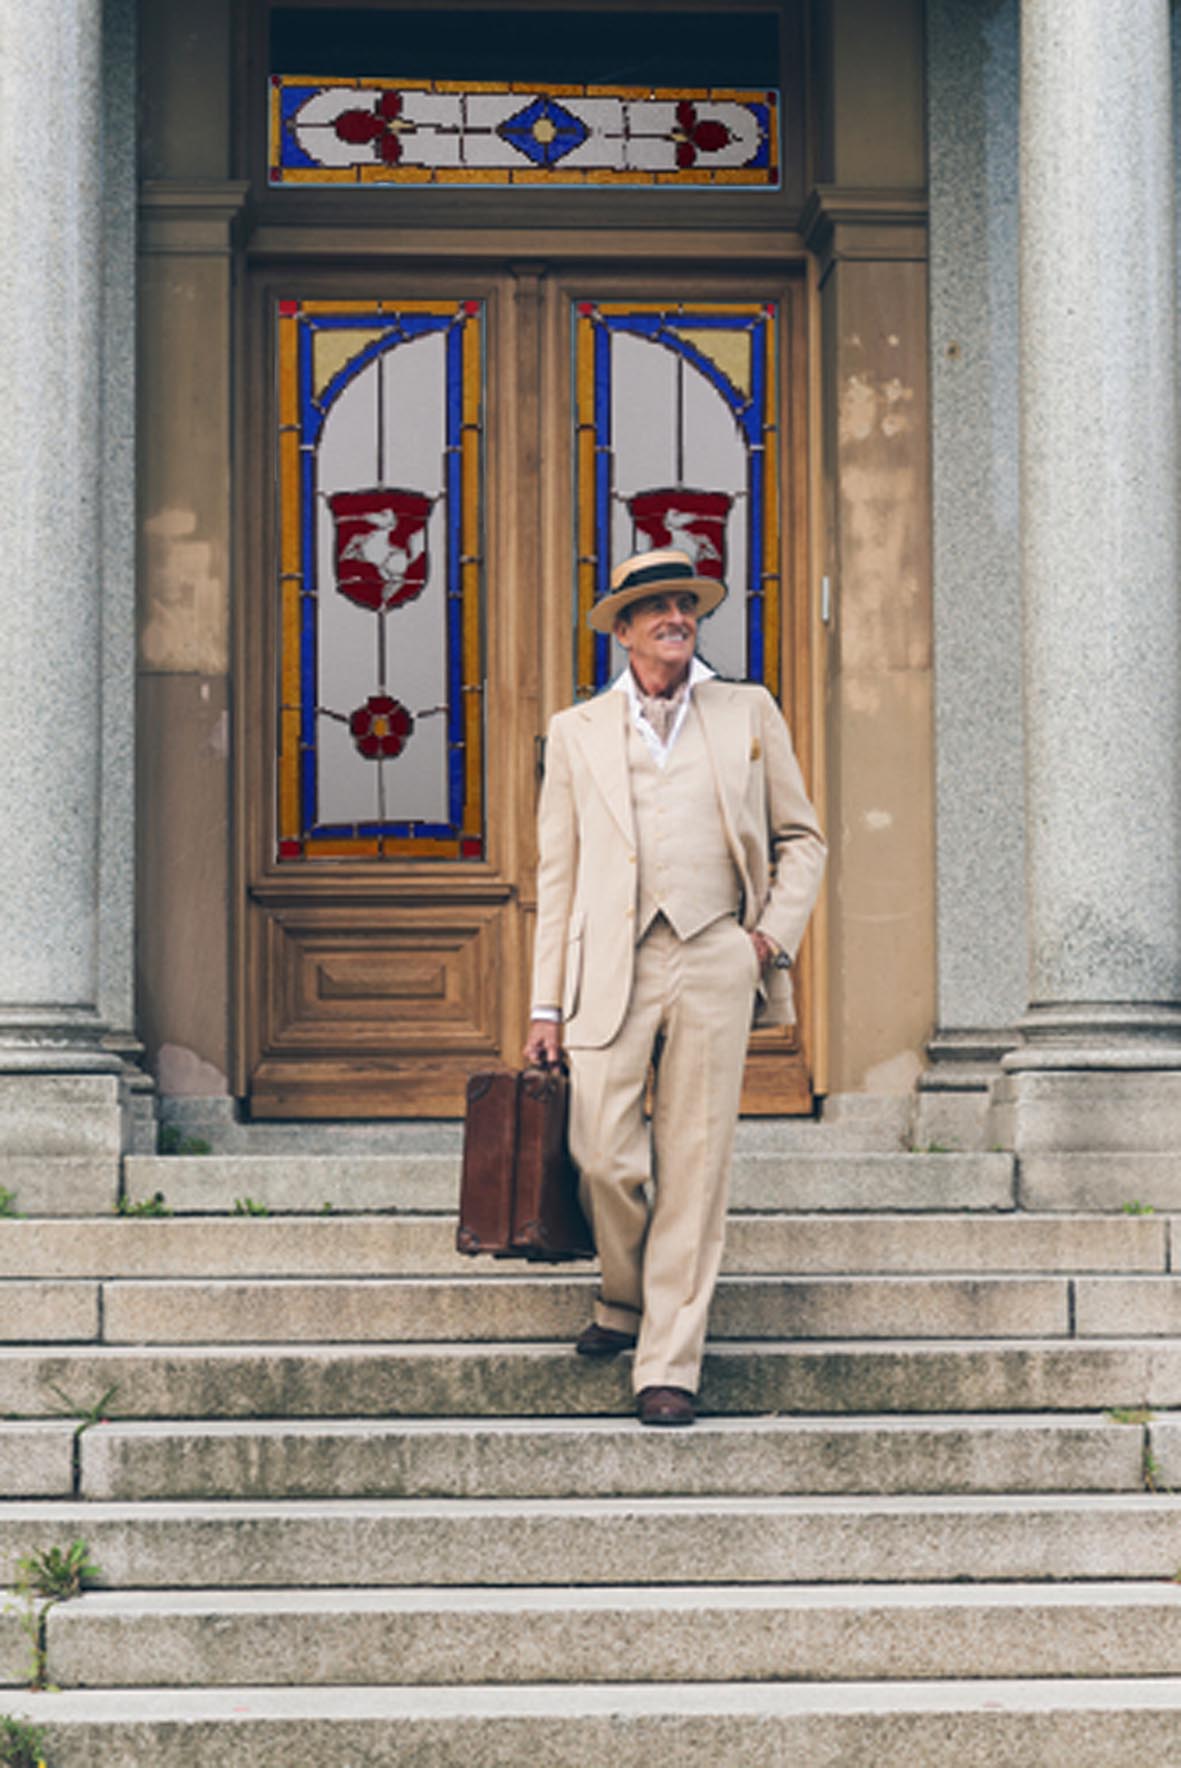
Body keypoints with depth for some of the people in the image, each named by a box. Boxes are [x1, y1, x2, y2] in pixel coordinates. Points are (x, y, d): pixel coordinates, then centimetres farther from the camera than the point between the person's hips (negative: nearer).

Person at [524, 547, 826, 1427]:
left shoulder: (748, 714, 14)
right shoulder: (578, 733, 14)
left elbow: (802, 838, 17)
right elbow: (558, 875, 13)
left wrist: (777, 932, 0)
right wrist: (547, 1006, 7)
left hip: (715, 961, 0)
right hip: (612, 966, 0)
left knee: (693, 1166, -2)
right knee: (604, 1156, -10)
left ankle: (669, 1366, 4)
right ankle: (624, 1301, 20)